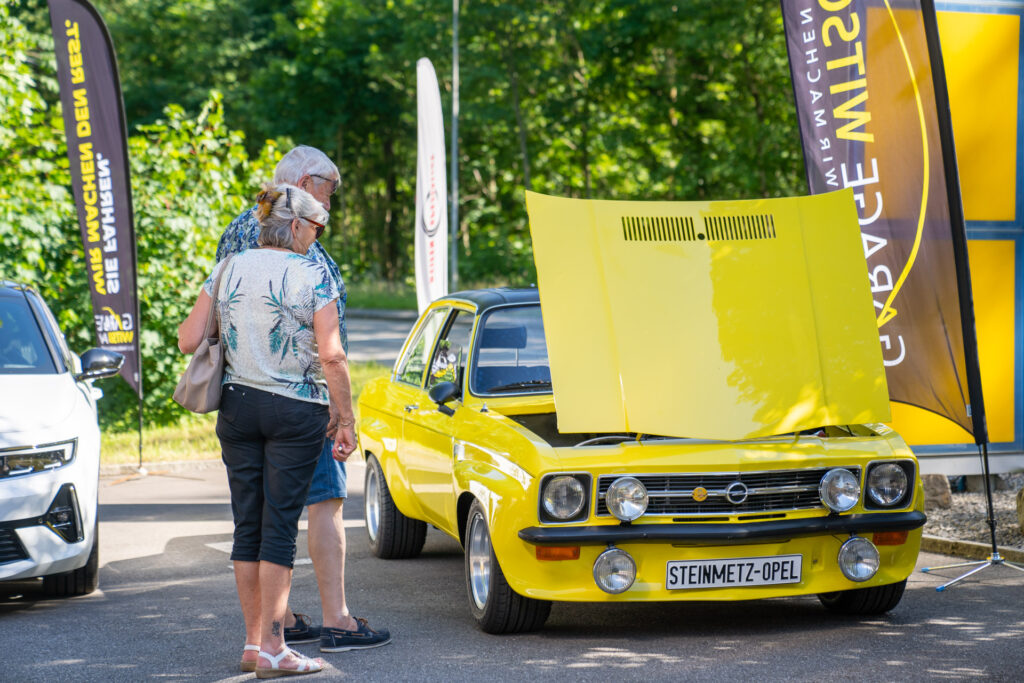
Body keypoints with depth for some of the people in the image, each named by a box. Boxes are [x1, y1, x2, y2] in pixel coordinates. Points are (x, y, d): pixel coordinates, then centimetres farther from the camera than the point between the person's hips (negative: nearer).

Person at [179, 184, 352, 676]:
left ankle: (254, 642, 15)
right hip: (296, 412, -4)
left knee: (247, 524, 10)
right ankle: (273, 650, -2)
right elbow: (331, 357, -13)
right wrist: (345, 420, -5)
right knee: (280, 525, -2)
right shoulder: (313, 276, -8)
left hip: (237, 407, 4)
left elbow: (188, 341, 3)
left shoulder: (227, 271, 4)